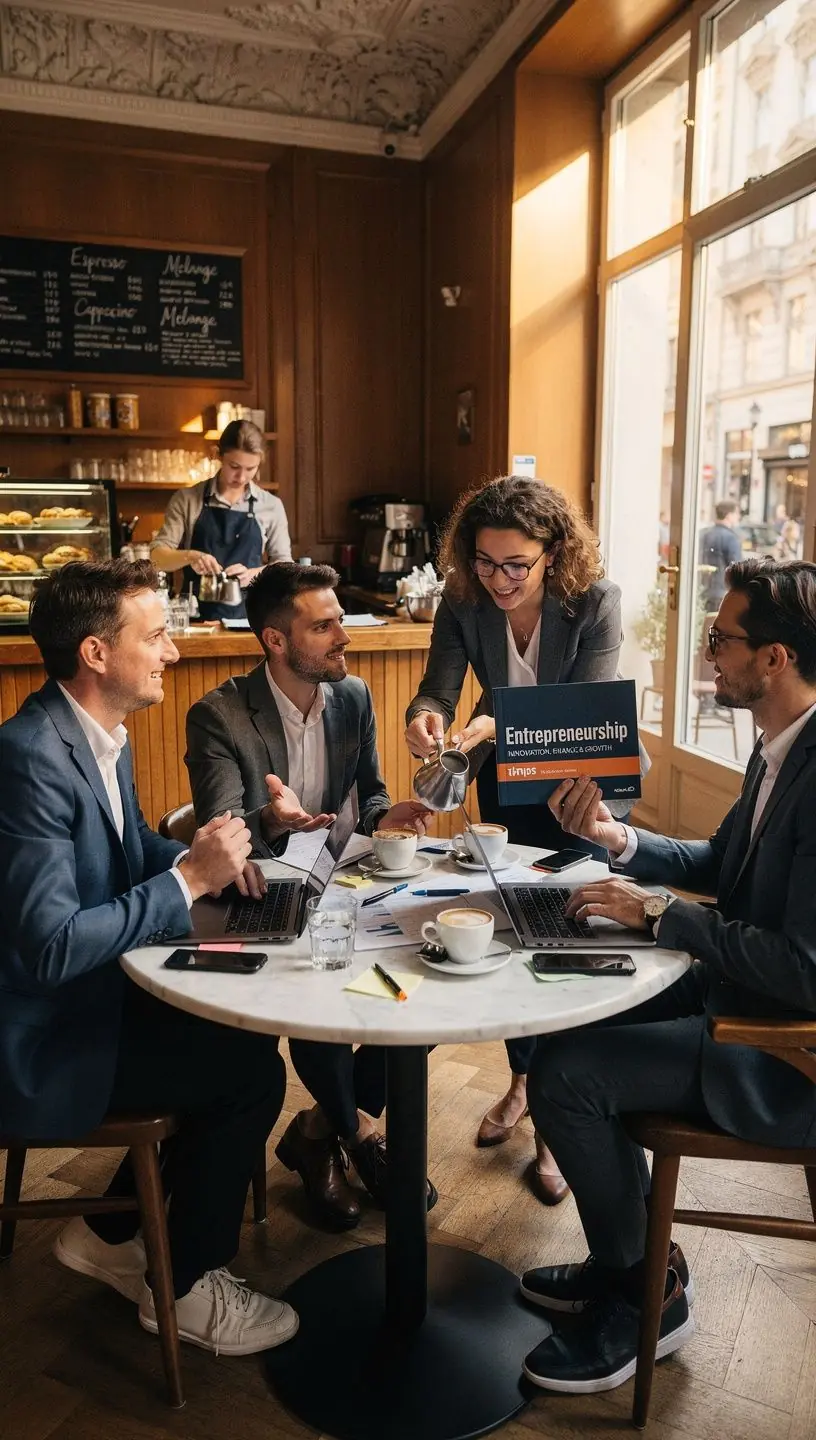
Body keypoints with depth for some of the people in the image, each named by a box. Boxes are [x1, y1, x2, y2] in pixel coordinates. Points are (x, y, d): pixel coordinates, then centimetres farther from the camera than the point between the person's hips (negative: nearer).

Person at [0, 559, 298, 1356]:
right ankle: (186, 1285, 16)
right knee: (251, 1072, -9)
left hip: (92, 992, 9)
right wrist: (189, 879, -25)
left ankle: (109, 1231, 23)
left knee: (245, 1031, 7)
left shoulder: (101, 735, 2)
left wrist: (200, 854, -5)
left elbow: (130, 851, 16)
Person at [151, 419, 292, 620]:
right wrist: (189, 556, -21)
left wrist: (252, 574, -15)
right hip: (196, 616, -1)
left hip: (249, 615, 1)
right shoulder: (186, 500, 2)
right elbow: (158, 556, 0)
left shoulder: (271, 506, 4)